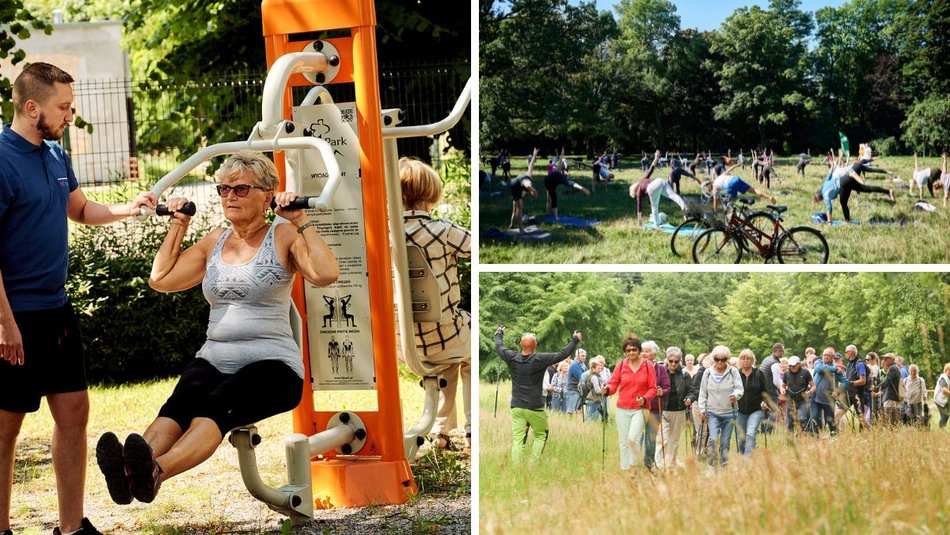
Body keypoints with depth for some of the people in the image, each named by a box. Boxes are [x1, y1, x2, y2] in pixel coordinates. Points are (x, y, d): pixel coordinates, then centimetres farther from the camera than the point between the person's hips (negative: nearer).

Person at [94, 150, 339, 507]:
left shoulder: (284, 237, 1)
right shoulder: (214, 242, 18)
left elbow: (326, 275, -18)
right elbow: (161, 279, 19)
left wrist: (301, 221, -15)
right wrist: (178, 226, 17)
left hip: (272, 362, -5)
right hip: (215, 359, 5)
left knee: (216, 406, -36)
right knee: (179, 403, -29)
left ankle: (156, 471, -63)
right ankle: (132, 470, -57)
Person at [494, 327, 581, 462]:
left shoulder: (512, 358, -5)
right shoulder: (540, 360, -13)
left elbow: (499, 347, 15)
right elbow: (562, 354, -6)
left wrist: (499, 333, 35)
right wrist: (575, 340, 9)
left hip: (516, 407, 3)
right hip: (535, 407, -3)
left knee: (517, 439, 2)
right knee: (540, 435, 15)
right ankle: (533, 464, 7)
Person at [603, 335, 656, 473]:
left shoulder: (648, 366, -1)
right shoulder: (621, 365, 4)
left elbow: (653, 389, 0)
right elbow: (613, 384, 1)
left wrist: (645, 399, -19)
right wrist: (607, 389, -22)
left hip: (640, 409, -2)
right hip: (622, 409, 3)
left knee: (633, 438, -19)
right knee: (623, 442, 5)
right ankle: (625, 469, 13)